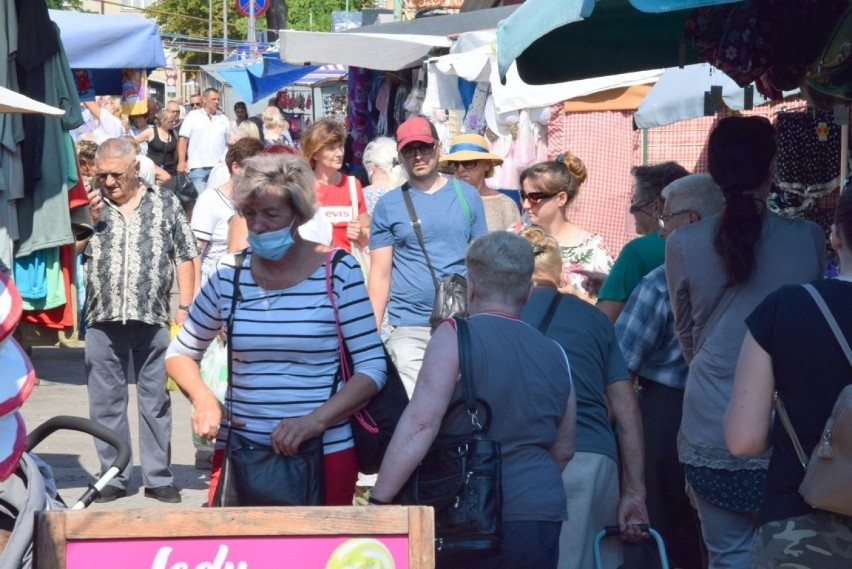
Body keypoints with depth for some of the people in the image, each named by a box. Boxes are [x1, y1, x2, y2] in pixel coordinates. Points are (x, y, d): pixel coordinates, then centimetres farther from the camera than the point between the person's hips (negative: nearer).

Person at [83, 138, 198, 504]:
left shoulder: (165, 203, 6)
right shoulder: (90, 206, 10)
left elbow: (184, 257, 6)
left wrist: (184, 307, -1)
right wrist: (90, 220, -7)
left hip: (153, 318, -1)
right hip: (103, 320, 2)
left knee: (156, 400, 6)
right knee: (106, 402, 6)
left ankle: (158, 477, 13)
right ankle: (113, 477, 15)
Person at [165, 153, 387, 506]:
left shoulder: (337, 272, -4)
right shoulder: (229, 275, 3)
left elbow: (373, 367, -6)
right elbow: (179, 354, 13)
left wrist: (315, 420, -18)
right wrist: (202, 397, -7)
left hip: (324, 455, -2)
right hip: (238, 453, 2)